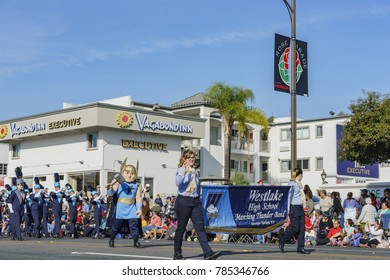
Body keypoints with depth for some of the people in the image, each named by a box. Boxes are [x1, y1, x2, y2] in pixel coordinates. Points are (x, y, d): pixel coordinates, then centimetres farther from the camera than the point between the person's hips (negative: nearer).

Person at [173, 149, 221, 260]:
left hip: (195, 201, 5)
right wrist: (184, 172, -39)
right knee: (181, 228, 3)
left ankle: (208, 253, -15)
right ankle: (177, 254, 16)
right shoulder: (181, 170, -4)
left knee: (200, 227, -6)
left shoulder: (195, 171, 16)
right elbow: (178, 183, -24)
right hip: (183, 201, -5)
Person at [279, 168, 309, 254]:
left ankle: (301, 248, 3)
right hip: (294, 207, -8)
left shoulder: (300, 184, 18)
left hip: (300, 208, 8)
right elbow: (288, 196, -10)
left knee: (302, 228, 2)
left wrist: (303, 204, 18)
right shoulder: (292, 184, -7)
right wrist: (288, 209, -14)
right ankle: (282, 240, 10)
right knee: (295, 228, -10)